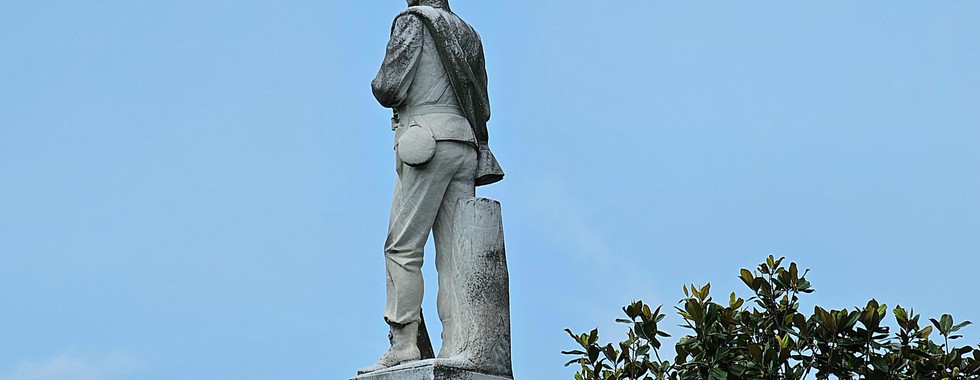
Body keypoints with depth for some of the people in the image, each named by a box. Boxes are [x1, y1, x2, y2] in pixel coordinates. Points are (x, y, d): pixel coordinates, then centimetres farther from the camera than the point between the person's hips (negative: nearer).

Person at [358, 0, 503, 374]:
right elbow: (483, 108, 22)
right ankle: (457, 345, -8)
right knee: (454, 253, 0)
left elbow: (389, 87, -7)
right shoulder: (468, 33, 24)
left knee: (403, 246, -9)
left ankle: (403, 344, -16)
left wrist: (380, 88, 15)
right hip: (467, 145, 7)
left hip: (429, 142, -7)